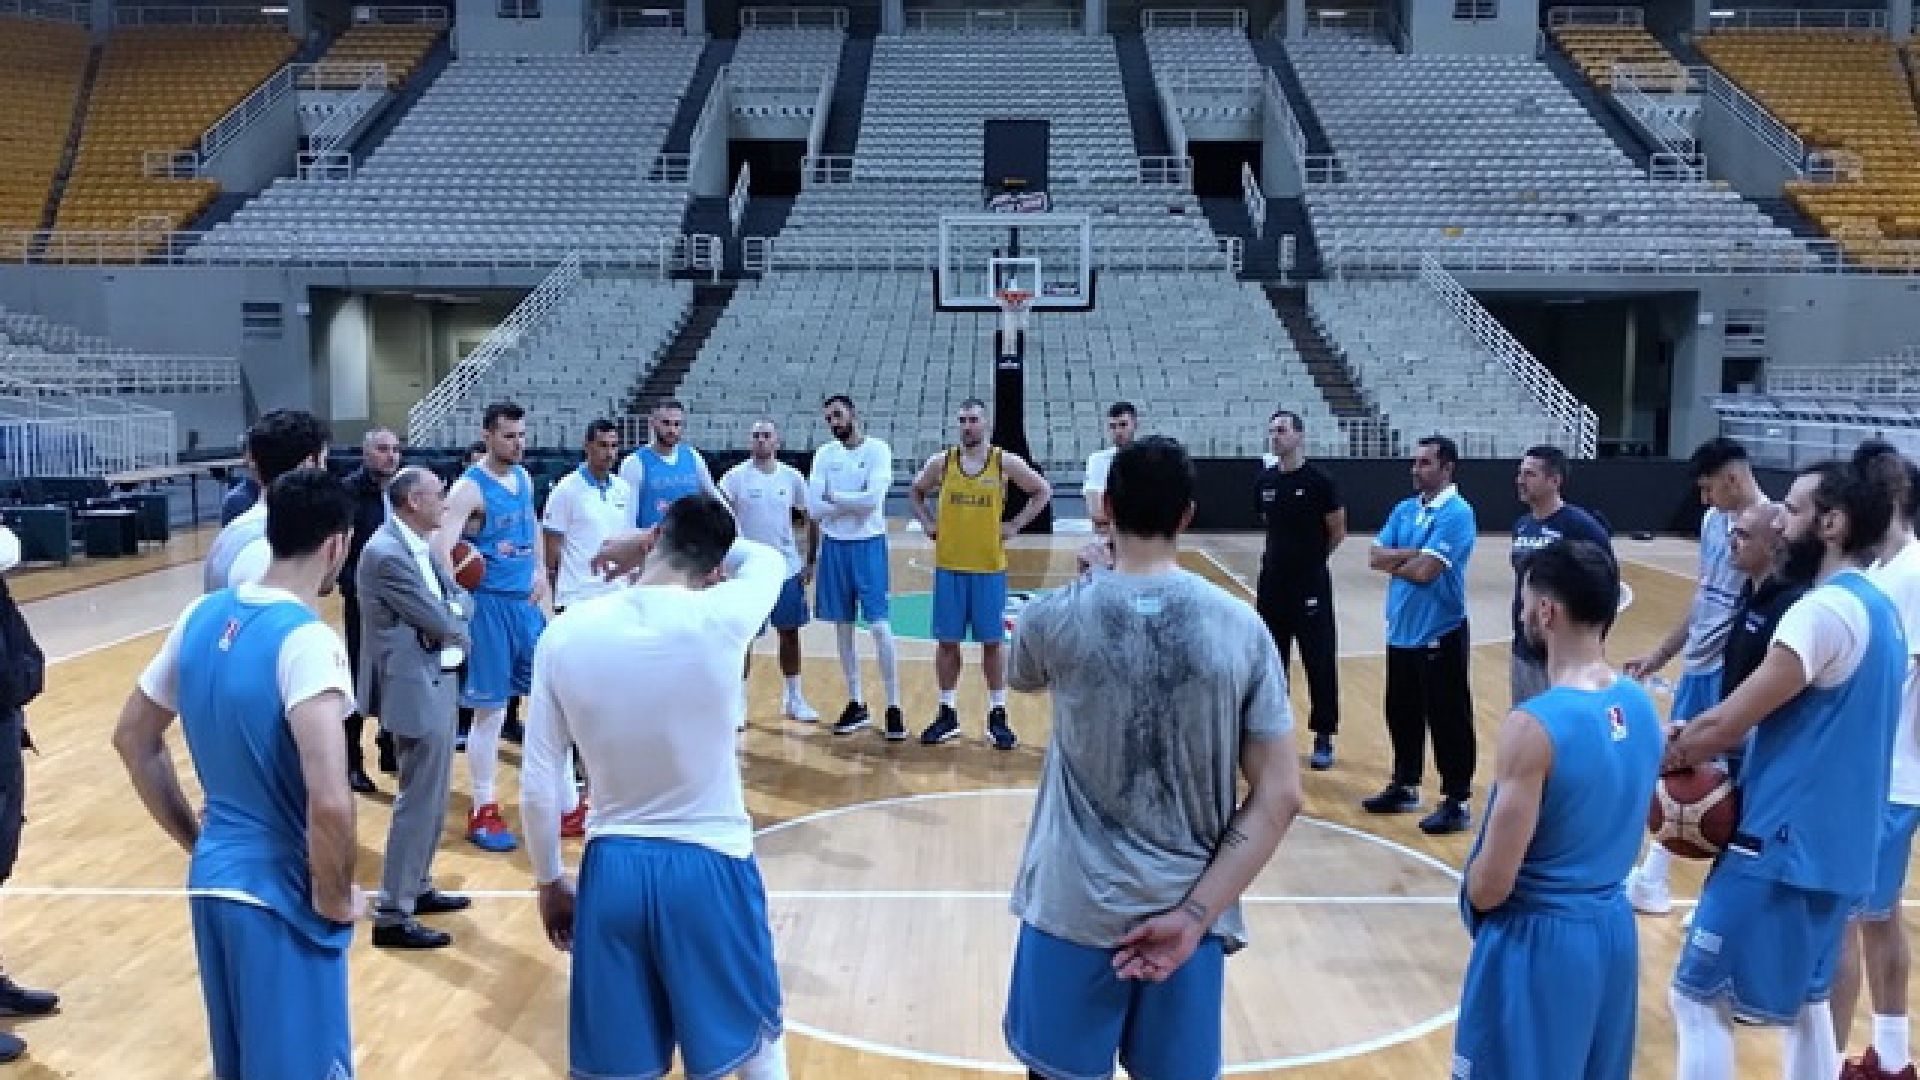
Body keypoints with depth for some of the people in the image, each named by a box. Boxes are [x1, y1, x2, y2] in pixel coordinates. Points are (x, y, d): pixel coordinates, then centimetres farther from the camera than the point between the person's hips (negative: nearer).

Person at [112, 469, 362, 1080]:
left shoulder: (202, 616, 2)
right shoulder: (307, 639, -22)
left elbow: (133, 739, 14)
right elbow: (329, 801, -31)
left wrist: (195, 839, 17)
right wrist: (334, 899, -15)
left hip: (213, 881, 8)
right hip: (281, 897, -8)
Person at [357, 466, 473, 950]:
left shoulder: (422, 544, 9)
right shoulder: (387, 554, -21)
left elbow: (454, 596, 12)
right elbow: (441, 623, -21)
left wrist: (456, 606, -10)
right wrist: (459, 617, 1)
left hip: (436, 680, 10)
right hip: (416, 687, -10)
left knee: (432, 797, 20)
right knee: (419, 801, -3)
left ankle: (418, 888, 34)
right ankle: (392, 915, 6)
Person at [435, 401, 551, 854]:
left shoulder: (524, 478, 9)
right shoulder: (470, 487, -15)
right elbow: (441, 548, -23)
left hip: (528, 602, 7)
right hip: (490, 606, -7)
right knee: (490, 712, 0)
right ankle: (483, 813, 13)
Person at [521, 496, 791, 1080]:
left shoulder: (566, 632, -9)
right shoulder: (719, 617, -16)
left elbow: (538, 786, -3)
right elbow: (769, 559, 9)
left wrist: (549, 882, 11)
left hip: (611, 869, 2)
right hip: (711, 866, -2)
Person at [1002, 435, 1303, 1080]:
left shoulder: (1057, 617, -10)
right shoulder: (1242, 627, -5)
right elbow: (1280, 798, -6)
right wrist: (1195, 914, -6)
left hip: (1076, 911, -1)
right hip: (1186, 913, 2)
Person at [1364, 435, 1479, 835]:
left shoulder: (1457, 513, -14)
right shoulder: (1405, 509, 10)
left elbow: (1425, 571, -21)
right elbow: (1376, 556, 2)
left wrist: (1394, 562, -3)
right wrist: (1413, 554, -13)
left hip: (1440, 634, -8)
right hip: (1401, 630, 8)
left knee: (1448, 720, 1)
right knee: (1402, 714, 17)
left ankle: (1456, 800, 10)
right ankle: (1405, 786, 31)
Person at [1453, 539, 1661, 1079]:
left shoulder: (1534, 725, -25)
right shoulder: (1641, 705, -2)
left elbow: (1490, 888, -22)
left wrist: (1472, 885, -1)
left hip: (1538, 940, -7)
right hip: (1613, 928, 7)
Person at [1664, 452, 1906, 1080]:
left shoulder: (1823, 611, -19)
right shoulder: (1880, 610, 12)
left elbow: (1726, 724, -20)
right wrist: (1694, 743, 7)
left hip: (1785, 844, -9)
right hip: (1837, 845, 9)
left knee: (1700, 995, 1)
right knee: (1805, 1001, 19)